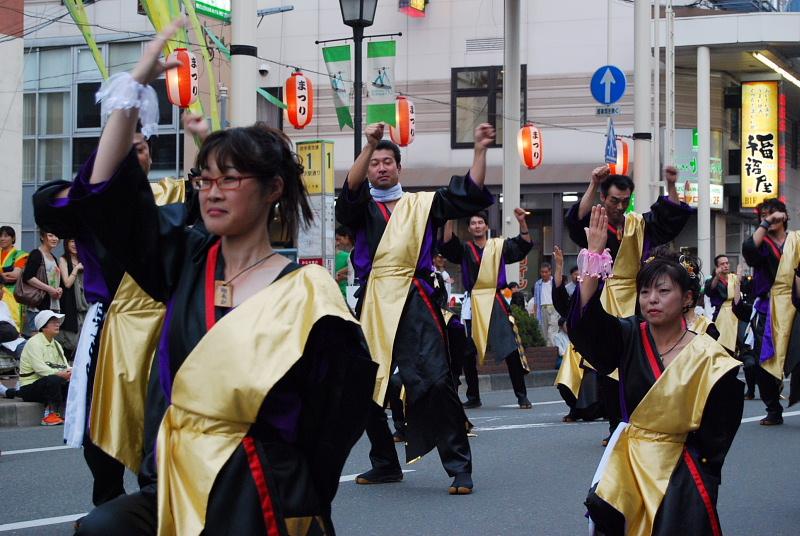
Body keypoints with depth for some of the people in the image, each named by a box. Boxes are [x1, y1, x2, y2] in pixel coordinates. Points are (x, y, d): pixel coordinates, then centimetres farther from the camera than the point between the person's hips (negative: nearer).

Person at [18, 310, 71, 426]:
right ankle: (51, 414, -30)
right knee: (53, 380, -37)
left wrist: (69, 372, -17)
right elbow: (39, 368, -23)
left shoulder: (56, 344, 18)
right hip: (30, 388, -8)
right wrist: (59, 373, -31)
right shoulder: (34, 343, -9)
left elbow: (65, 366, 7)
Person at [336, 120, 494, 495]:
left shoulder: (423, 204, 13)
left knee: (436, 382, -14)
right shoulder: (361, 208, 12)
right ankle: (385, 465, 26)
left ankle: (459, 468, -8)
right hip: (374, 305, 2)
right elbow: (351, 190, -11)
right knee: (367, 387, 7)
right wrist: (369, 146, -24)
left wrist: (480, 151, -7)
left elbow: (470, 195, 4)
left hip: (416, 305, -2)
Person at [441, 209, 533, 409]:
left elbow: (524, 245, 3)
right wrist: (449, 221, -23)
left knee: (511, 350, -6)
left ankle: (521, 396, 1)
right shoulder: (464, 249, 7)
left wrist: (522, 223, -12)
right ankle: (473, 397, 16)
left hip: (496, 304, -1)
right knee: (468, 354, 3)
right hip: (472, 304, 1)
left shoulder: (499, 246, 8)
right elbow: (447, 244, -9)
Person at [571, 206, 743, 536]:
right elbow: (585, 320, -19)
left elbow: (716, 435, -6)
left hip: (680, 471, -3)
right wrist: (595, 255, -27)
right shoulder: (630, 338, -1)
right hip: (628, 465, 3)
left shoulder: (708, 357, -10)